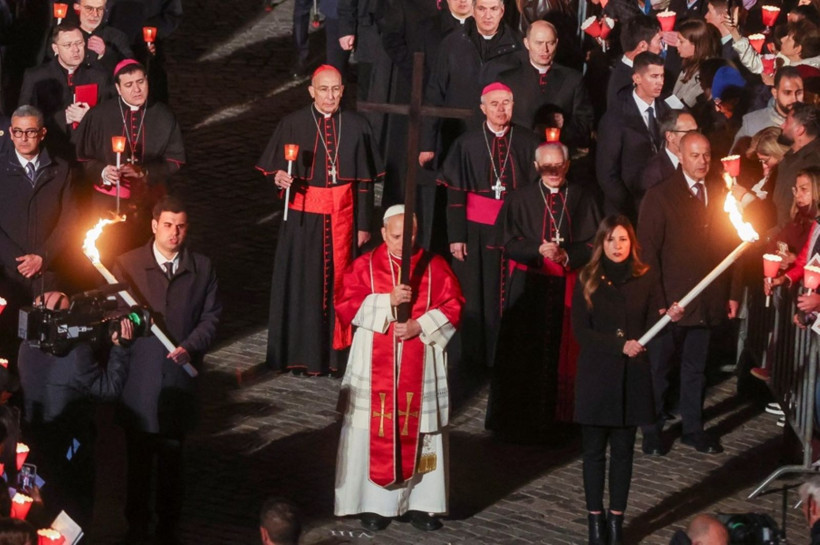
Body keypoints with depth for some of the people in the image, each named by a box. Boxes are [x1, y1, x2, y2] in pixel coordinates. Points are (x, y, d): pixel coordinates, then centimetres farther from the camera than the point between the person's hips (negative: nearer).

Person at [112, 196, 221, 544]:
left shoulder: (202, 268, 2)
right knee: (138, 459, 9)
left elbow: (210, 317, 3)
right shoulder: (127, 264, -3)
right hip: (140, 380, -1)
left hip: (179, 379, 1)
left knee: (172, 460, 12)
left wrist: (191, 347, -13)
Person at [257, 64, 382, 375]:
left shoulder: (356, 127, 2)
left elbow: (365, 181, 5)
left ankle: (335, 352, 12)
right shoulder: (293, 125, -2)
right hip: (304, 217, -1)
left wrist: (364, 225, 3)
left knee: (338, 281, 4)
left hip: (342, 216, 1)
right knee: (302, 283, 2)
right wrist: (279, 177, -24)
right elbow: (272, 169, -1)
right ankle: (300, 353, 10)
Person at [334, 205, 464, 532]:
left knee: (419, 433, 4)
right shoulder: (365, 266, 1)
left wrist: (420, 326, -16)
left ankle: (421, 502, 11)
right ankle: (375, 503, 8)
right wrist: (388, 301, -18)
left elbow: (452, 307, -1)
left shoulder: (434, 267, 3)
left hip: (421, 368, 1)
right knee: (376, 434, 1)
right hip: (375, 365, -1)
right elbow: (346, 306, -7)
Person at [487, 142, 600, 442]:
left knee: (561, 352, 1)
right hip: (528, 286, -1)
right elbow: (509, 242, 0)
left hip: (568, 286, 1)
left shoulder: (581, 198, 6)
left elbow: (592, 242, 4)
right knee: (524, 352, -1)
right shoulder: (521, 199, 4)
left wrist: (567, 256, -13)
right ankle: (519, 420, 7)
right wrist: (539, 250, -17)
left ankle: (557, 417, 9)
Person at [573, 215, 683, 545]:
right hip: (596, 374, -1)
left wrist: (670, 317, -17)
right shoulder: (587, 280, -1)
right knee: (594, 450, 4)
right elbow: (580, 330, -6)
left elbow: (650, 327, 4)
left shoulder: (644, 278, 2)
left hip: (632, 376, 1)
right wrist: (620, 345, -16)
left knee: (623, 450, 7)